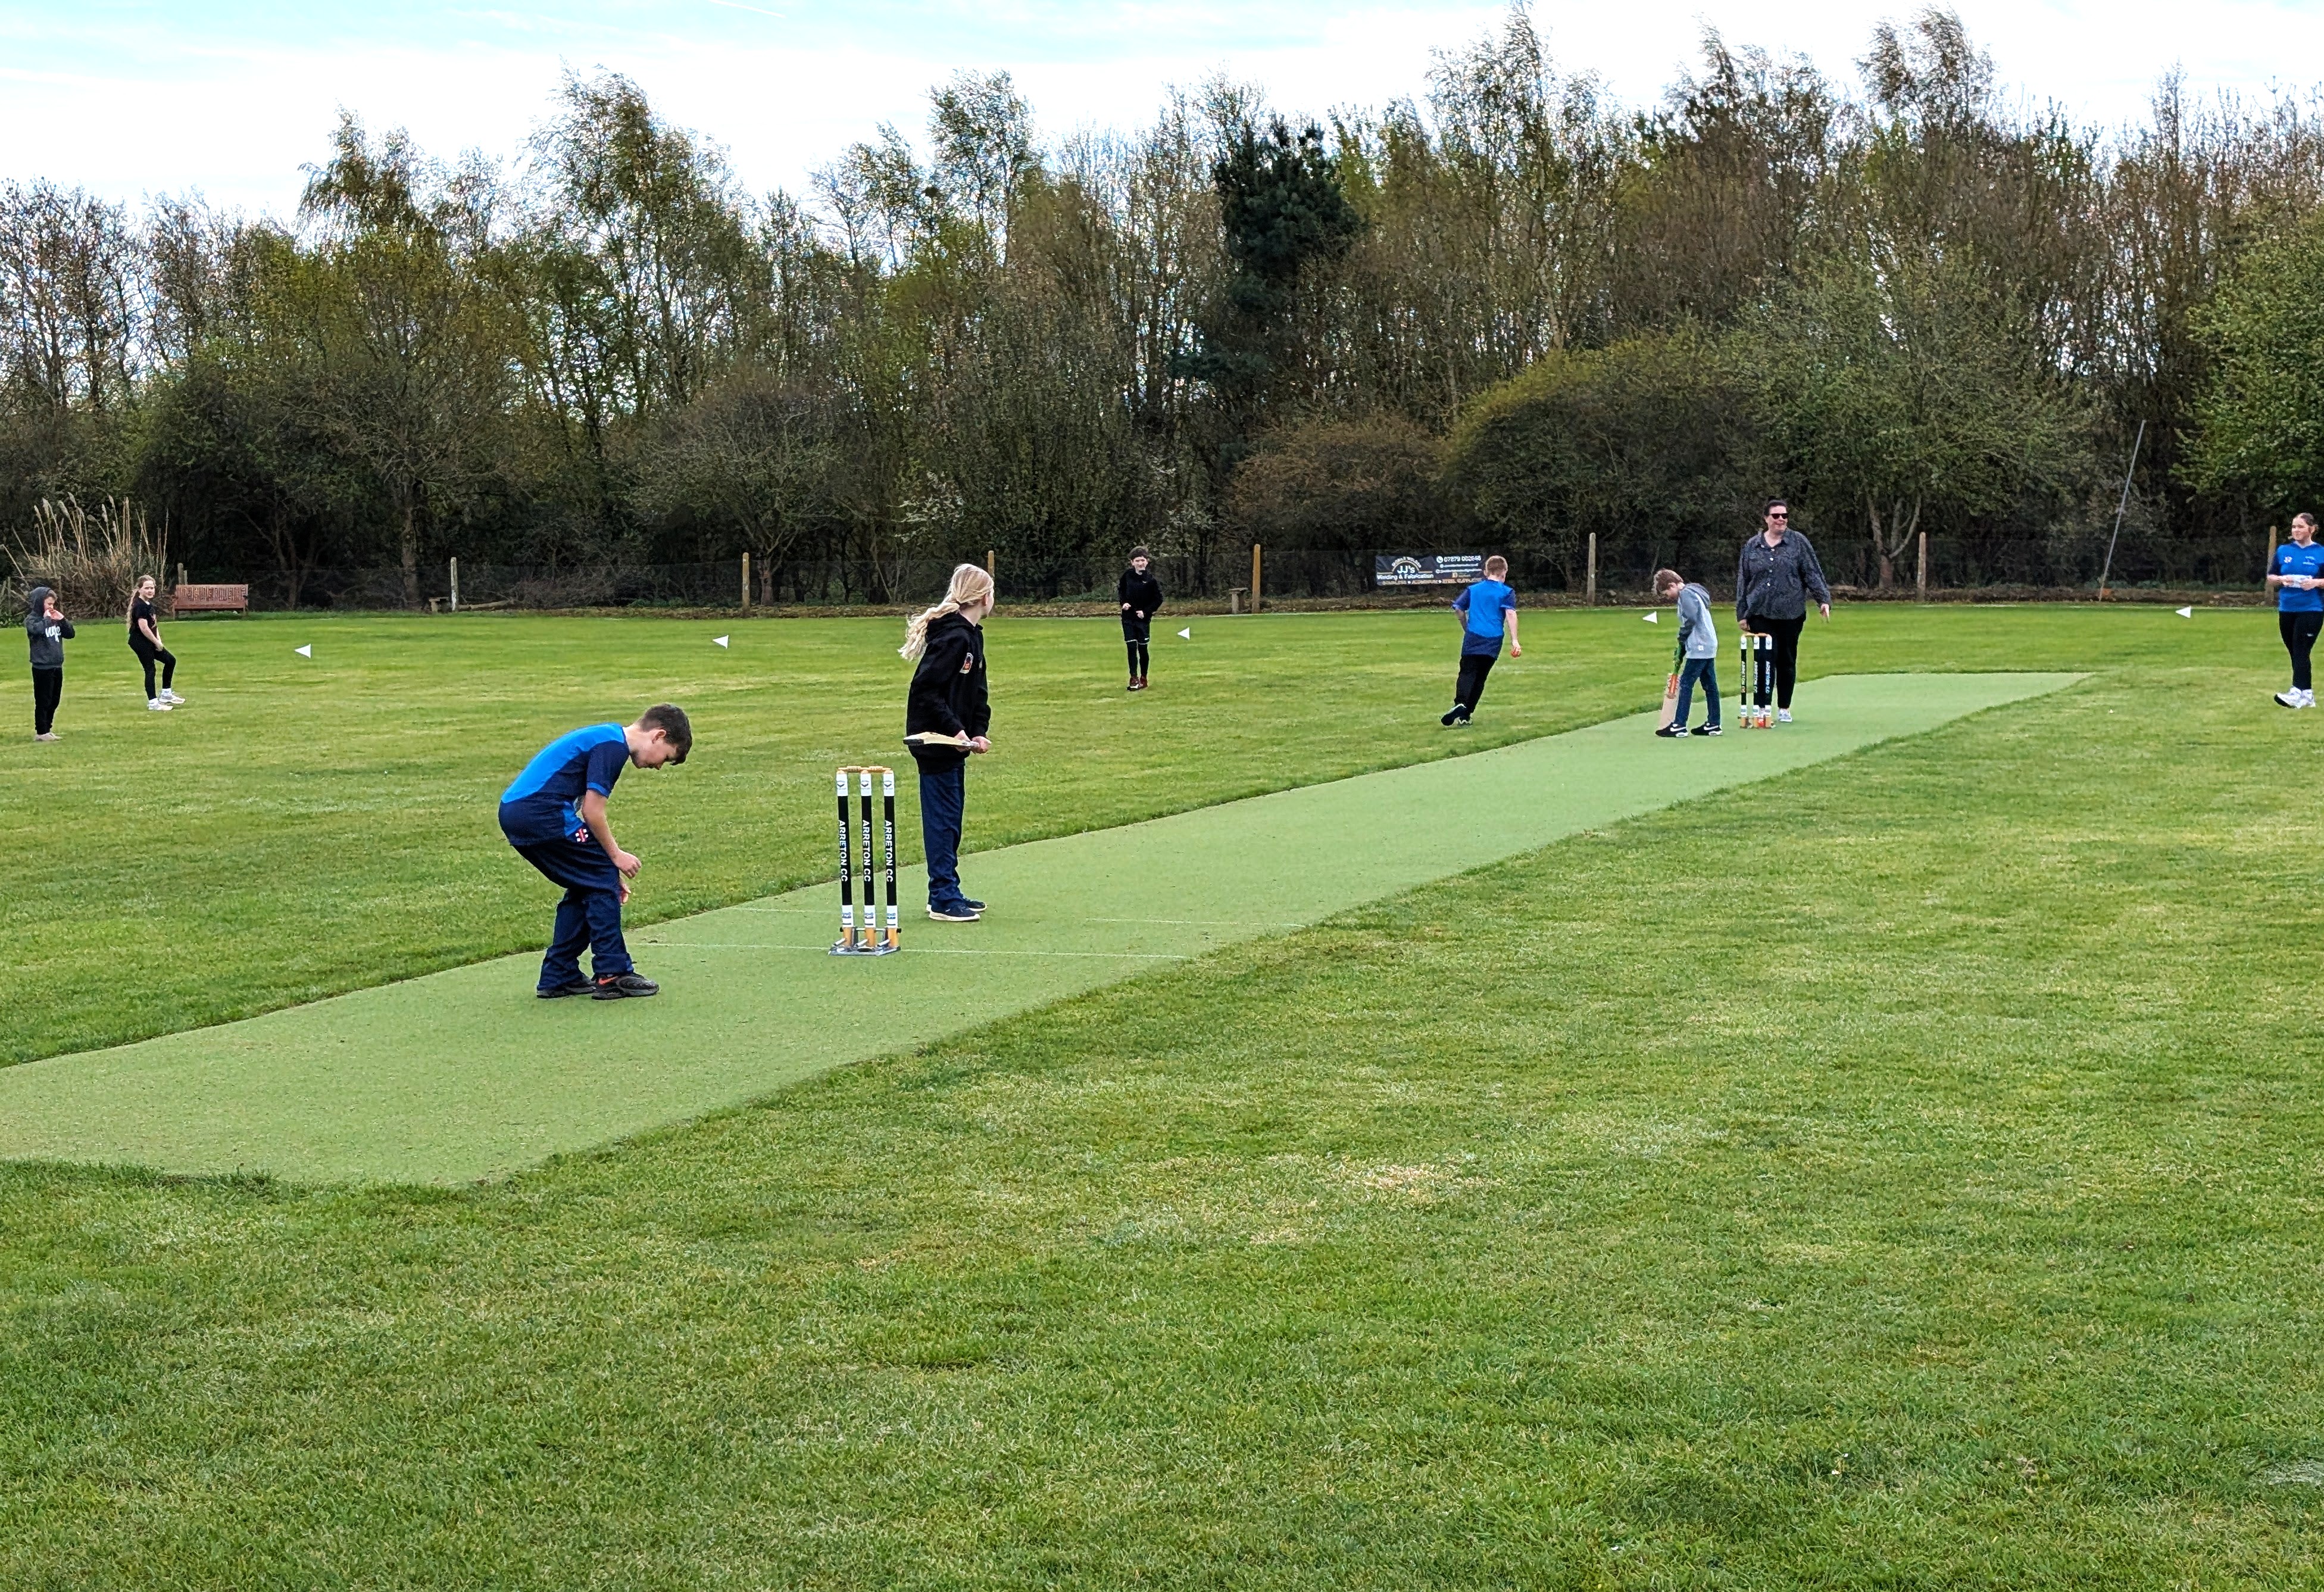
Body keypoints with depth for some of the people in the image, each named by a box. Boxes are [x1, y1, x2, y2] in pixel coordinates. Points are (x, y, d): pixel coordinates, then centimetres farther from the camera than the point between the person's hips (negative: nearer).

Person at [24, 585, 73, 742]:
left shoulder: (54, 618, 12)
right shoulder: (32, 619, -8)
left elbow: (70, 634, 12)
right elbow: (37, 630, -31)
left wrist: (62, 619, 0)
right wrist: (46, 619, -18)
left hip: (57, 667, 7)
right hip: (42, 667, -7)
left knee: (54, 701, 12)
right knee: (43, 701, -3)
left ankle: (48, 729, 20)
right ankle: (41, 733, 2)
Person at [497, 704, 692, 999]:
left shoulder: (604, 738, 21)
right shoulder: (613, 745, -10)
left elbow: (588, 812, 24)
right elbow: (592, 813, -12)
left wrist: (607, 866, 23)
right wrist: (615, 855, 2)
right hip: (541, 813, -10)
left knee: (586, 887, 17)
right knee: (602, 881, -1)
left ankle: (559, 977, 20)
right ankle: (612, 975, 3)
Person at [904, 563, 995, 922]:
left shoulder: (971, 636, 12)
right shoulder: (953, 636, -19)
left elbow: (977, 692, 16)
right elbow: (925, 690, -23)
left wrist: (978, 731, 2)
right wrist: (955, 730, -24)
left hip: (953, 744, 10)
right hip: (935, 742, -10)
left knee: (951, 817, 14)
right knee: (943, 818, -4)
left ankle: (948, 893, 22)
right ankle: (944, 899, 1)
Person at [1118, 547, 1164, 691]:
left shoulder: (1151, 580, -11)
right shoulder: (1127, 575, -2)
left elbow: (1159, 599, -5)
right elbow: (1121, 590, 14)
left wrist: (1146, 611, -14)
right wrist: (1123, 602, -3)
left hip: (1143, 619, -2)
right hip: (1128, 618, 2)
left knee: (1142, 648, 6)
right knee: (1132, 647, -7)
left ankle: (1143, 679, 21)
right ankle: (1134, 679, -4)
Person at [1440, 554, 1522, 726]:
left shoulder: (1473, 589, 13)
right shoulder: (1507, 592, 4)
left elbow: (1458, 608, 9)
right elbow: (1511, 614, -9)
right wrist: (1514, 641, -13)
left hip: (1472, 638, 1)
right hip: (1493, 641, -1)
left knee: (1467, 673, -3)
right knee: (1480, 677, 9)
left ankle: (1460, 703, -31)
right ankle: (1465, 715, 7)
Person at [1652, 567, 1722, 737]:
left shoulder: (1686, 594, -12)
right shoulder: (1693, 592, 19)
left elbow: (1691, 620, -21)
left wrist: (1682, 639, -5)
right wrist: (1681, 652, 17)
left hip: (1699, 648, -10)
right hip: (1709, 646, 10)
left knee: (1686, 684, -7)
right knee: (1710, 685, 11)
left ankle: (1679, 725, -7)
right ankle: (1713, 724, 14)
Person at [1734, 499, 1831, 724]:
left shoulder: (1798, 542, 3)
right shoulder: (1752, 546, 7)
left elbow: (1813, 573, 3)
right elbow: (1742, 581, 11)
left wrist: (1824, 599, -8)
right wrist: (1742, 613, 10)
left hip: (1790, 613, 0)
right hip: (1760, 613, 0)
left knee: (1787, 661, 7)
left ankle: (1784, 708, 17)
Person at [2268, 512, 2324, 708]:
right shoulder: (2283, 551, 8)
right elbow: (2270, 579, 11)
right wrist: (2281, 579, -8)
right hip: (2287, 609, 5)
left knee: (2301, 652, -12)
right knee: (2295, 653, 9)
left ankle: (2297, 692, -18)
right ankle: (2307, 694, 17)